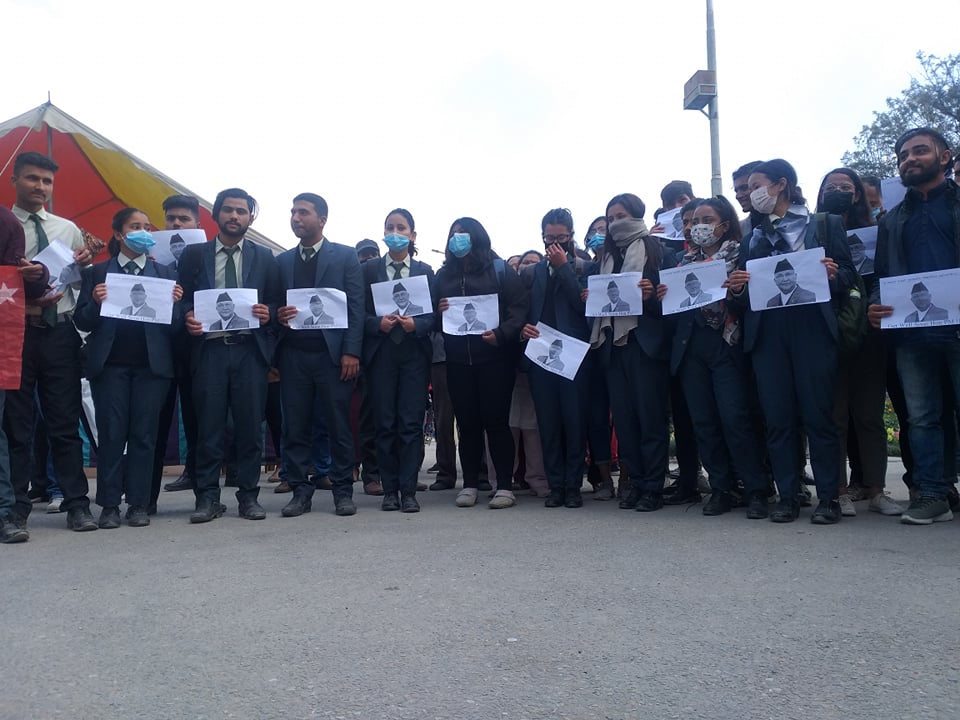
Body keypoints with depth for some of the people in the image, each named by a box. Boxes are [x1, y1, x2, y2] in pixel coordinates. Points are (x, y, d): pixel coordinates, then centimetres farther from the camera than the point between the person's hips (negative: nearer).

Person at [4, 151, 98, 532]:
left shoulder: (68, 229, 13)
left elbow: (83, 285, 14)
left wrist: (85, 265, -7)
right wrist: (22, 306, -21)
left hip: (60, 332, 3)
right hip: (16, 332, -2)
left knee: (65, 424, 6)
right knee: (16, 426, 6)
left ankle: (77, 505, 10)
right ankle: (17, 510, 14)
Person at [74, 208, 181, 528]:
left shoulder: (164, 272, 11)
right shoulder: (97, 272, 9)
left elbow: (173, 321, 5)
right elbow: (82, 322, 3)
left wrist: (174, 303, -15)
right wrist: (95, 303, -16)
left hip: (152, 364, 1)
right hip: (110, 364, 0)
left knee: (144, 434, 2)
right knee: (111, 434, 0)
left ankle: (138, 505, 7)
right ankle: (109, 505, 6)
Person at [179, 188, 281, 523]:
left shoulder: (264, 257, 11)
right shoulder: (194, 254, 11)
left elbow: (276, 303, 9)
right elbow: (183, 299, 10)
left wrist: (268, 313, -12)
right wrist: (188, 316, -11)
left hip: (250, 350, 0)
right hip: (209, 349, 0)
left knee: (250, 426, 3)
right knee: (209, 427, 1)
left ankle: (248, 496, 12)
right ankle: (208, 498, 9)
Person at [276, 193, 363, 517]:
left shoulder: (345, 256, 5)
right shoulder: (282, 260, 15)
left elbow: (356, 307, -2)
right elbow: (274, 305, 16)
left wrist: (351, 351, -10)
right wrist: (278, 315, -8)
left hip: (332, 353, -3)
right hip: (293, 354, 3)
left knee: (339, 426, 1)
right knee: (295, 427, 4)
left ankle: (343, 490, 10)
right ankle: (300, 491, 13)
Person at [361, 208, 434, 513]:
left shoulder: (425, 271, 10)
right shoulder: (370, 270, 9)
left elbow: (434, 314, 5)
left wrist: (416, 324, -14)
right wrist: (378, 323, -14)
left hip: (414, 352, 0)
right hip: (381, 353, 0)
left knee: (412, 422, -4)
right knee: (384, 423, 2)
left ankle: (408, 491, 1)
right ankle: (390, 490, 11)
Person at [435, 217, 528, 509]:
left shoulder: (499, 269, 4)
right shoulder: (444, 274, 15)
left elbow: (520, 306, -4)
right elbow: (432, 317, 17)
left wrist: (502, 334, -18)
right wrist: (439, 312, -5)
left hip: (494, 356, -3)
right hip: (458, 360, 4)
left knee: (496, 420, -3)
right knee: (467, 422, 6)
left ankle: (505, 486, 4)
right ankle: (470, 484, 14)